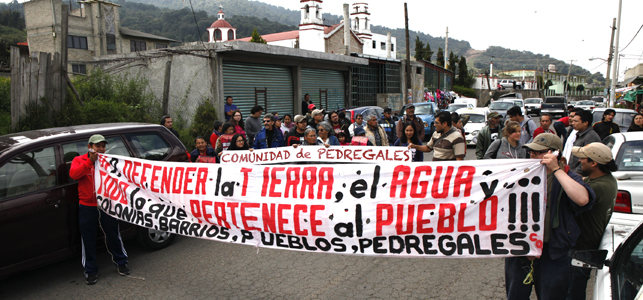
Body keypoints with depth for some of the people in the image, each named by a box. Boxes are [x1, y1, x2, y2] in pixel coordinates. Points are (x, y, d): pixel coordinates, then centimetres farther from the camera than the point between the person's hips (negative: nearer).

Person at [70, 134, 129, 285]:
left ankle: (121, 262, 29)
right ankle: (91, 270, 20)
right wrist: (90, 161, -24)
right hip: (87, 207, -1)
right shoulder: (79, 160, 3)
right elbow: (73, 174, -17)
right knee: (88, 239, 6)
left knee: (113, 235, 11)